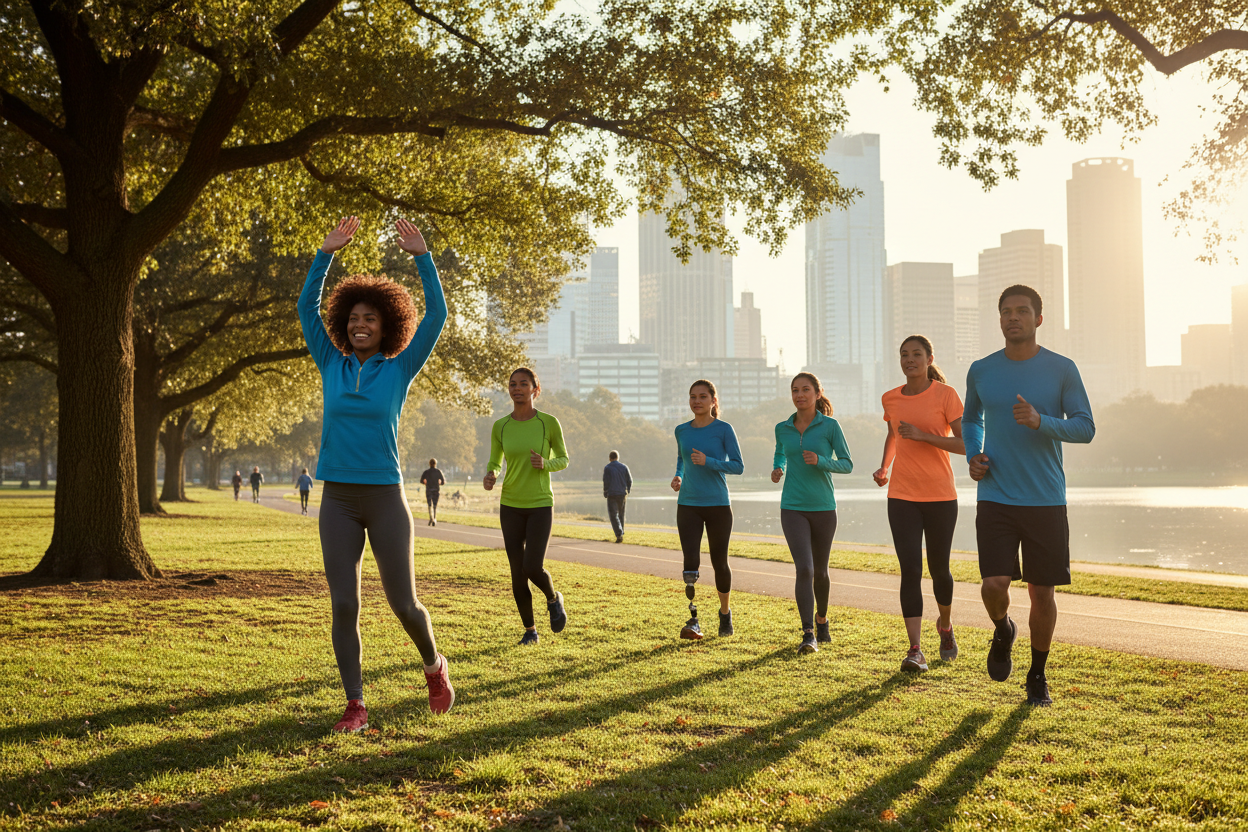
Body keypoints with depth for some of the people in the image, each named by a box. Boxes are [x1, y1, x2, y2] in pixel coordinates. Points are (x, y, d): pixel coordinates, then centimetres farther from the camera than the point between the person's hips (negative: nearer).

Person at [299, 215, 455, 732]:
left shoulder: (400, 370, 1)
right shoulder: (333, 368, 7)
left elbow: (437, 315, -6)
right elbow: (307, 309, 5)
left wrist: (422, 256, -10)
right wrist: (327, 252, -2)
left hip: (385, 496, -2)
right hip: (337, 499, 2)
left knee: (403, 603, 1)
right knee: (344, 606, -1)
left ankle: (434, 666, 31)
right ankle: (355, 705, 7)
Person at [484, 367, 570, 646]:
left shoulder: (549, 423, -8)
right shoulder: (500, 427, 0)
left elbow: (563, 460, 2)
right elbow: (495, 463, 11)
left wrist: (545, 464, -20)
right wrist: (489, 477, -12)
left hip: (541, 505, -3)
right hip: (510, 507, 3)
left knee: (533, 569, -15)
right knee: (517, 573, 2)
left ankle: (553, 598, 19)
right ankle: (530, 629, 20)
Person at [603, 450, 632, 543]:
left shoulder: (607, 468, -5)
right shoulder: (624, 467, 6)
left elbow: (606, 482, -8)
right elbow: (629, 481, 5)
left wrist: (605, 493, 6)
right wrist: (627, 491, 17)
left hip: (612, 494, -4)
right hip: (622, 494, 4)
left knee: (613, 515, -4)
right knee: (621, 515, 16)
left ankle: (619, 535, -19)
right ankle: (621, 534, 22)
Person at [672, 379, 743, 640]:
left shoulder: (724, 429, -4)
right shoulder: (682, 431, 8)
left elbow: (738, 466, -6)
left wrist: (708, 462, -19)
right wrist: (678, 477, 5)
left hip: (718, 505, -2)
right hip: (688, 505, 2)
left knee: (719, 563, 8)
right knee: (691, 562, -12)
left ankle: (725, 611, 31)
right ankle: (693, 621, -11)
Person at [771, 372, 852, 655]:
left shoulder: (830, 425, -4)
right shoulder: (783, 428, 5)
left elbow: (847, 464, -4)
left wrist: (820, 461, -21)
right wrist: (777, 470, 3)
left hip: (823, 507, 0)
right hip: (792, 508, 0)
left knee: (820, 570, 14)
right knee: (804, 568, -16)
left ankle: (821, 617, 42)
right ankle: (808, 635, -15)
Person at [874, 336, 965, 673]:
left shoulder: (945, 395, -5)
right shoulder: (891, 399, 8)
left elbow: (966, 444, -11)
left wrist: (923, 435, -19)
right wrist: (884, 469, 12)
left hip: (941, 496, -2)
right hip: (902, 496, 2)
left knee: (939, 569, 9)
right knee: (910, 570, -10)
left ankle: (945, 626, 39)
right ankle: (915, 651, -11)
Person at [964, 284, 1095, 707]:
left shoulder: (1062, 370, -1)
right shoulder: (981, 371, 5)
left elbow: (1086, 427, -2)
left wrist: (1041, 422, -20)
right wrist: (973, 454, 3)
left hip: (1046, 500, -1)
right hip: (995, 498, 1)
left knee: (1042, 592, 4)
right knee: (994, 585, -13)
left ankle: (1038, 675, 25)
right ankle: (1003, 631, 22)